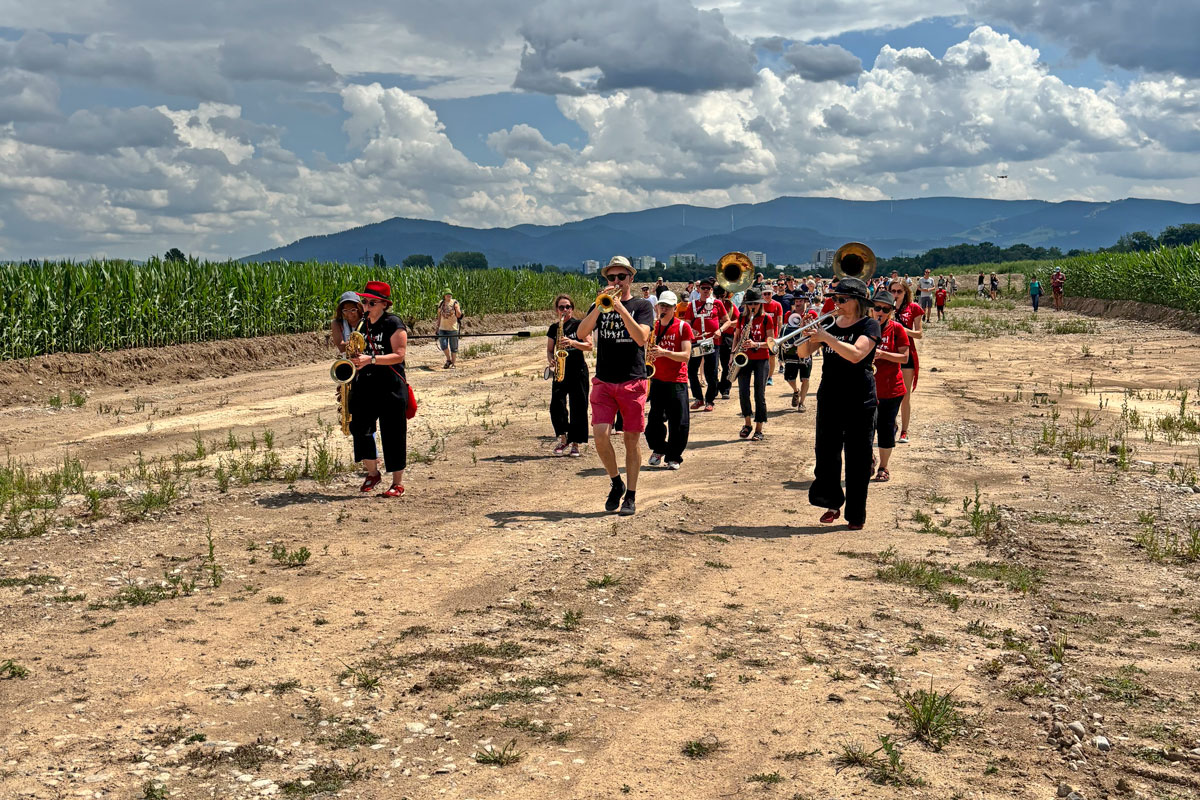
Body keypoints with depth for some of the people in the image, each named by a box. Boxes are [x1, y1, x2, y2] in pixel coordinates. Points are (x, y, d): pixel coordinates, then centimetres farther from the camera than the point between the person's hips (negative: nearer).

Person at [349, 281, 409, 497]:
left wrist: (371, 359, -24)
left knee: (393, 434, -2)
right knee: (359, 426, -3)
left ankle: (398, 483, 9)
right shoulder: (362, 325, 15)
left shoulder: (394, 324, -7)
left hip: (390, 386, -6)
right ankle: (373, 473, 18)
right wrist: (355, 359, 7)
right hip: (365, 385, 6)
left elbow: (399, 355, -15)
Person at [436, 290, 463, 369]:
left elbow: (459, 315, -4)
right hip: (443, 328, 2)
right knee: (443, 345, -7)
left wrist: (457, 308, -23)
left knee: (453, 347, 3)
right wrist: (437, 327, 15)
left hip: (453, 328, -2)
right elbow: (439, 317, 15)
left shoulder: (455, 303, -2)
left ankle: (453, 364, 16)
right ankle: (448, 360, 17)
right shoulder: (441, 304, 7)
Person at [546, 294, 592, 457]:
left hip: (578, 371, -3)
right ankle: (563, 439, 8)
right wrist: (550, 360, -4)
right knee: (556, 405, -10)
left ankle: (575, 444, 4)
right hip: (560, 371, 3)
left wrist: (573, 342, -20)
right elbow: (549, 350, 17)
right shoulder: (554, 328, 12)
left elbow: (589, 346, -5)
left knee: (577, 408, -3)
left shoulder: (579, 325, 1)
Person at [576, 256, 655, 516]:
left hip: (633, 382, -2)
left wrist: (621, 309, -20)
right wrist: (600, 306, -15)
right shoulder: (599, 306, 11)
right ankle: (616, 483, 11)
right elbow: (581, 333, -6)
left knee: (631, 441, 2)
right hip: (604, 382, 2)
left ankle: (630, 496, 14)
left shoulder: (642, 306, 4)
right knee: (600, 436, -12)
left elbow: (641, 338, -13)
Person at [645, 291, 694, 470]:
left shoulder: (683, 327, -2)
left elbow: (686, 355, -11)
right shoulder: (652, 326, 10)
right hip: (657, 379, 3)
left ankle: (674, 457, 9)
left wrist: (664, 352, -23)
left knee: (679, 422, -3)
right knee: (655, 418, 3)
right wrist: (649, 354, -3)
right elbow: (645, 350, 19)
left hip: (677, 381, -3)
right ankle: (658, 450, 26)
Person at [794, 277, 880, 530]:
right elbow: (803, 352, 6)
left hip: (860, 401, -4)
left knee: (858, 459, 1)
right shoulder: (830, 325, 10)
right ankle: (832, 503, 25)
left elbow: (855, 354, -22)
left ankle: (856, 516, 10)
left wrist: (826, 337, -24)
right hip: (829, 399, 5)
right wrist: (807, 333, -12)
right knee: (826, 454, 6)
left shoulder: (869, 326, -5)